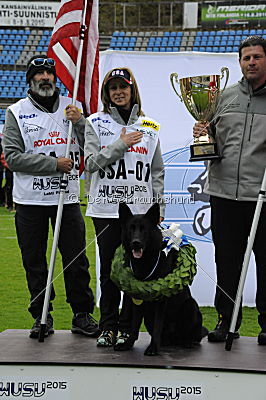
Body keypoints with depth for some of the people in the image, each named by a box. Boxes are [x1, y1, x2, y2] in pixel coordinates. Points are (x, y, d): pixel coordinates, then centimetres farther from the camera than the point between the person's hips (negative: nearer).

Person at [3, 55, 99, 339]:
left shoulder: (71, 108, 8)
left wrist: (80, 123, -12)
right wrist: (53, 164, -15)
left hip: (67, 198, 1)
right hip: (30, 200, -1)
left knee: (77, 260, 2)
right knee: (34, 262, 6)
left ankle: (82, 315, 13)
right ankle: (42, 316, 17)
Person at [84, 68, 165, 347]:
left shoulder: (149, 127, 12)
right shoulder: (95, 123, 6)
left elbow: (157, 171, 13)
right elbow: (91, 162, -5)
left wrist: (159, 208, 7)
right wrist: (121, 144, -11)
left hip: (140, 209, 1)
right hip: (106, 209, -1)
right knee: (109, 270, 3)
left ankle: (127, 327, 9)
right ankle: (108, 327, 13)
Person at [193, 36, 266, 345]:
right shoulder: (227, 96, 13)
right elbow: (213, 139, 20)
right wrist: (203, 134, -1)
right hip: (224, 191, 3)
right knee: (226, 260, 10)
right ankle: (227, 318, 21)